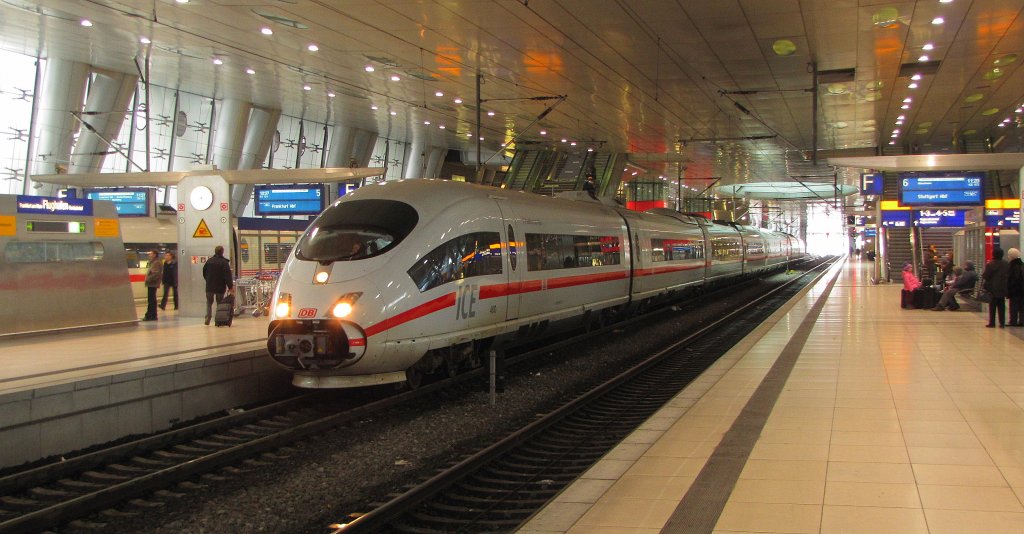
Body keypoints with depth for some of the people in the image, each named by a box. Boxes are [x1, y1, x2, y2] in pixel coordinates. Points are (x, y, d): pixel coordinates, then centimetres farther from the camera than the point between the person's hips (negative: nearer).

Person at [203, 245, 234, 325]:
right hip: (220, 287, -3)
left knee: (209, 302, 15)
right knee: (220, 303, 7)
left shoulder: (209, 261, 4)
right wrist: (230, 286, -12)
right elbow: (228, 275, -15)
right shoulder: (224, 262, -10)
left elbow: (204, 272, 15)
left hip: (210, 286, 3)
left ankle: (208, 318, 0)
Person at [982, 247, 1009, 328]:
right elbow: (1008, 275, 12)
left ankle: (992, 323, 2)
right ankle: (1002, 323, 9)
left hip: (993, 289, -5)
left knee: (992, 306, 2)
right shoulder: (1006, 264, 2)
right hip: (1003, 288, 5)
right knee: (1001, 306, 10)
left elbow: (985, 276, -14)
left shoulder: (990, 264, -16)